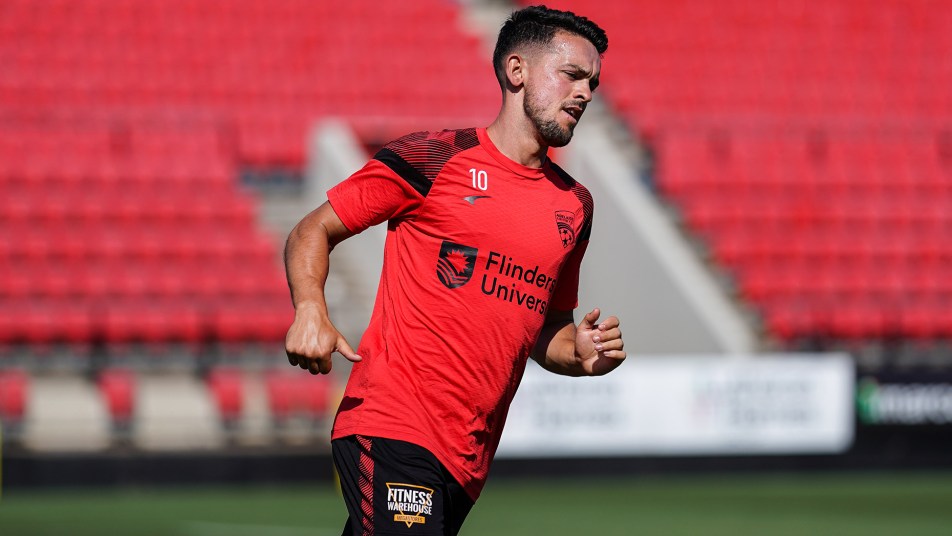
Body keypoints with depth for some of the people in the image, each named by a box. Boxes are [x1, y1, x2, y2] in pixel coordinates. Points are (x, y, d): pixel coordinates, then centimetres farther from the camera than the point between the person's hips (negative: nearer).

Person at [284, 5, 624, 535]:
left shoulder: (575, 205, 16)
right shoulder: (435, 158, -1)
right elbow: (312, 233, 4)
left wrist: (581, 355, 4)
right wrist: (311, 311, -15)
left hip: (469, 463, 6)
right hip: (392, 430, -6)